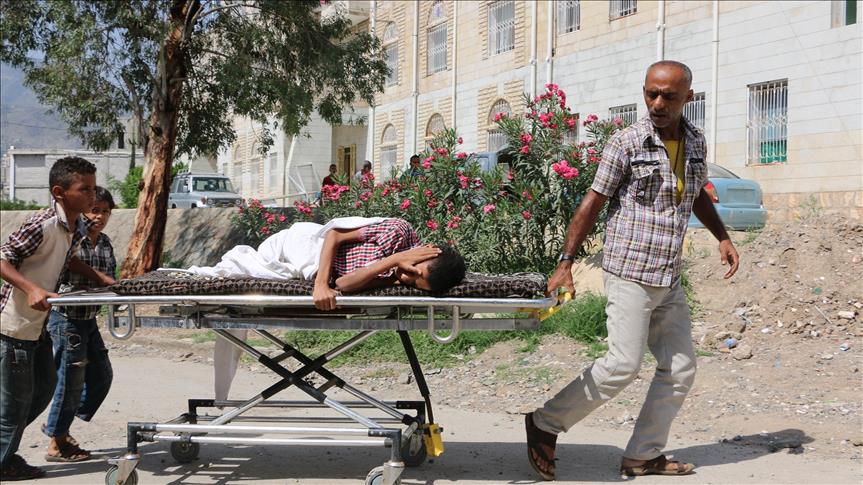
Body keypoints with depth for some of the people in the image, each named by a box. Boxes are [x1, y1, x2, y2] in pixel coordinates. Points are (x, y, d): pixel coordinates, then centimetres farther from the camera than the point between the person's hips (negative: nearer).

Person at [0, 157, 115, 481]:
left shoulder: (78, 226, 2)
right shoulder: (43, 225, -25)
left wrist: (100, 278, 10)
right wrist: (32, 289, -36)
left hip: (38, 325, 10)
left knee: (45, 388, 20)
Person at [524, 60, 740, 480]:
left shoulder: (696, 143, 9)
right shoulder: (626, 143, -9)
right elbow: (593, 202, -8)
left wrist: (722, 238, 15)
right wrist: (565, 263, -12)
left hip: (669, 280, 7)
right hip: (629, 273, -7)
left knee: (680, 367, 6)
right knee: (623, 364, -12)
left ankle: (644, 455, 16)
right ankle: (545, 423, 3)